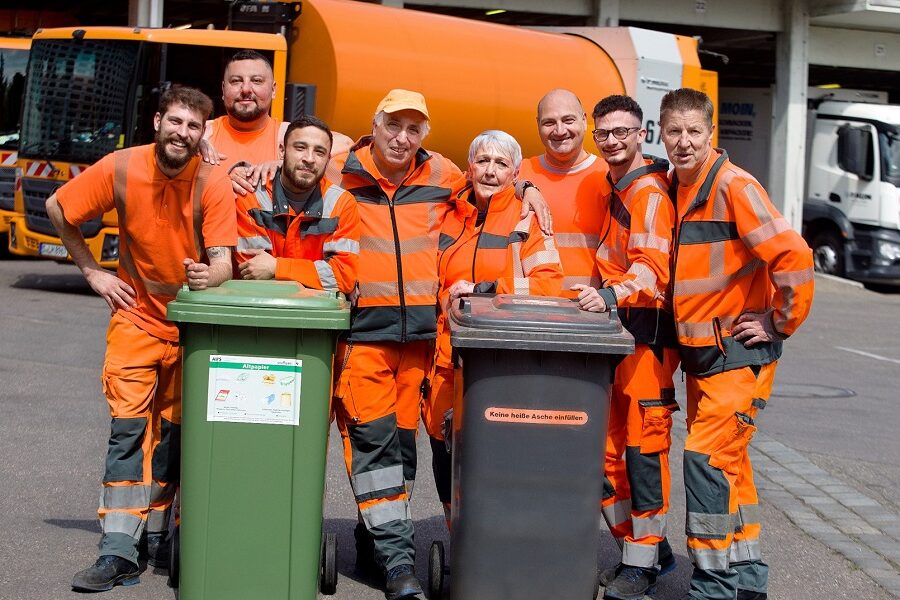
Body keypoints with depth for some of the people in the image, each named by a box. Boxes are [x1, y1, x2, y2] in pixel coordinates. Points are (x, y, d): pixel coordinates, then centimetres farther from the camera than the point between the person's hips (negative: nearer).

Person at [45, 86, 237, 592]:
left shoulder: (214, 185, -18)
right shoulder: (120, 168, -13)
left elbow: (223, 262, -25)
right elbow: (58, 208, 2)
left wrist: (209, 276, -48)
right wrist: (93, 272, 1)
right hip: (138, 315, 0)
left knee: (174, 432, 6)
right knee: (128, 427, -7)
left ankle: (157, 535, 23)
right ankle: (119, 551, -9)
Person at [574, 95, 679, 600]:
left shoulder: (649, 192, -10)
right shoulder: (614, 190, 20)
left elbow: (652, 267, -23)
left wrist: (612, 296, -39)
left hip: (646, 334, -9)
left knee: (643, 448, -4)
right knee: (606, 448, 9)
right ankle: (649, 548, 21)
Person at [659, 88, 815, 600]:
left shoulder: (733, 185, -17)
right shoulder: (670, 190, 8)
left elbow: (793, 256, -22)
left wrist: (781, 323, -15)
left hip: (739, 352, -8)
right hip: (698, 352, 8)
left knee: (708, 457, -11)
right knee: (727, 461, 15)